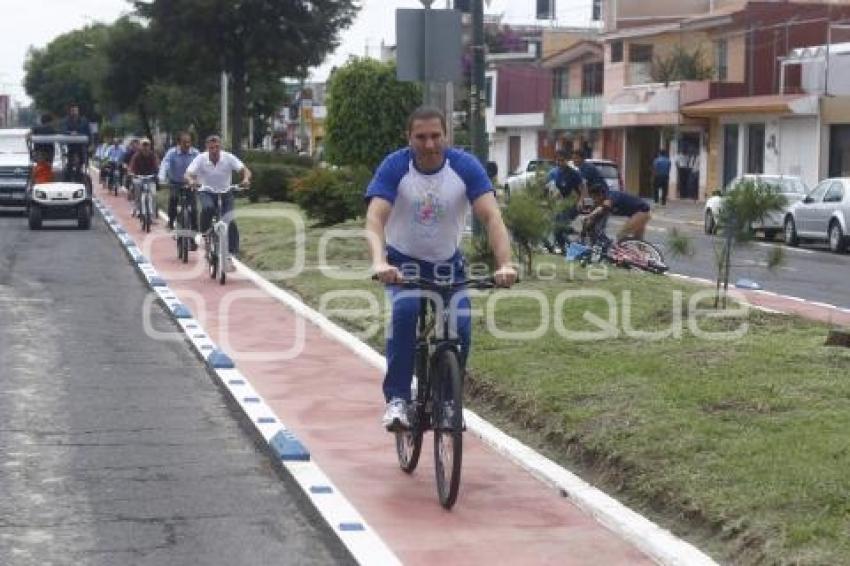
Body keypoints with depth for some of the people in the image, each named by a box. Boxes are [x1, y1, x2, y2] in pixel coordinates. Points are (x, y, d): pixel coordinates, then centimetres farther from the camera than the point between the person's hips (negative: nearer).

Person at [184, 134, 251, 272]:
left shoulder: (228, 158, -14)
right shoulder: (201, 159, -14)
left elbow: (245, 170, -20)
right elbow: (188, 174, -22)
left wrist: (246, 179, -43)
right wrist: (191, 180, -46)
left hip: (225, 193, 1)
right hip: (207, 192, -1)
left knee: (230, 222, -17)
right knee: (207, 208, -36)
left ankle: (230, 256, -9)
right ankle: (204, 234, -11)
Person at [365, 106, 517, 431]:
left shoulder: (465, 167, -17)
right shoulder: (394, 167, -20)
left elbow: (491, 216, -26)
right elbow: (375, 219, -32)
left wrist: (504, 264, -42)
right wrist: (379, 262, -51)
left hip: (447, 263, 2)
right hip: (403, 262, -2)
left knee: (460, 328, -17)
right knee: (406, 311, -31)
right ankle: (397, 399, -22)